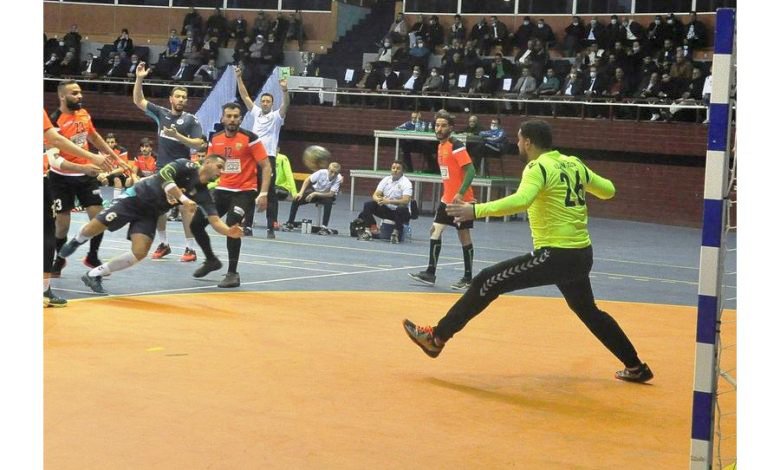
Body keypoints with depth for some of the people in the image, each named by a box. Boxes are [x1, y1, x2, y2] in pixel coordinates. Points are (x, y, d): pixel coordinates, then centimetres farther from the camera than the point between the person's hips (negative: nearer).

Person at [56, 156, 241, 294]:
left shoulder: (203, 194, -2)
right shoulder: (187, 166, -15)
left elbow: (215, 220, -10)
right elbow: (164, 174, -31)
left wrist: (229, 232, -30)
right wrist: (183, 198, -37)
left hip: (150, 214, 5)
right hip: (135, 198, -5)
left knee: (139, 253, -16)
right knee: (92, 230, -5)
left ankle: (94, 274, 0)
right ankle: (77, 241, 34)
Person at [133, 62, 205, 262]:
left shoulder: (191, 120, -4)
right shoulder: (161, 113, 6)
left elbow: (198, 143, -10)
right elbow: (138, 101, 9)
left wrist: (177, 136, -20)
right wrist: (139, 79, -2)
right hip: (161, 169, 5)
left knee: (186, 207, -7)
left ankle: (191, 248, -3)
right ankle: (163, 244, 22)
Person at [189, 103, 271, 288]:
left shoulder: (250, 139, -10)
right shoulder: (215, 140, 4)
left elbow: (266, 166, -9)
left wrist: (263, 193, -18)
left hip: (244, 191, -6)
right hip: (222, 190, 6)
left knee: (231, 226, -24)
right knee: (196, 223, 2)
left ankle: (233, 274, -8)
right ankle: (211, 260, 27)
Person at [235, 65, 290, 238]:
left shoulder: (276, 116, 2)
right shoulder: (256, 112, 14)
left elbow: (285, 104, -16)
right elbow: (245, 96, 13)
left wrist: (284, 89, -33)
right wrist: (239, 78, 4)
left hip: (268, 158, -4)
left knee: (270, 194, -3)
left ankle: (271, 228, -2)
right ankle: (248, 226, 12)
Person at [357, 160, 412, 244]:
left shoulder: (406, 182, -12)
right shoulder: (386, 180, 4)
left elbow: (405, 201, -26)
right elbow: (375, 195, -1)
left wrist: (389, 201, -36)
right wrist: (378, 199, -27)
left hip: (399, 212, -5)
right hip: (386, 209, 5)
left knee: (402, 209, -39)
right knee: (368, 205, -13)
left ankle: (396, 233, -24)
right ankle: (368, 232, -15)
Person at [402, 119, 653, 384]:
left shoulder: (539, 167, -9)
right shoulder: (574, 164, 12)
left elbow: (521, 200, -29)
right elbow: (608, 190, 23)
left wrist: (476, 210, -31)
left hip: (556, 255, -8)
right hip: (582, 254, 8)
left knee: (487, 283, -3)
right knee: (589, 311, 28)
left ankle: (437, 337, -2)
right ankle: (635, 367, 33)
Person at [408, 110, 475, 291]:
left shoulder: (456, 146, -15)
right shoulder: (441, 146, 10)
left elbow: (470, 170, -21)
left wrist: (460, 194, -27)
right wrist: (448, 194, 19)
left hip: (461, 200, -8)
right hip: (447, 198, 8)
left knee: (464, 237, 0)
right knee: (435, 231, 5)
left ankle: (468, 278, 8)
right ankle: (430, 273, 10)